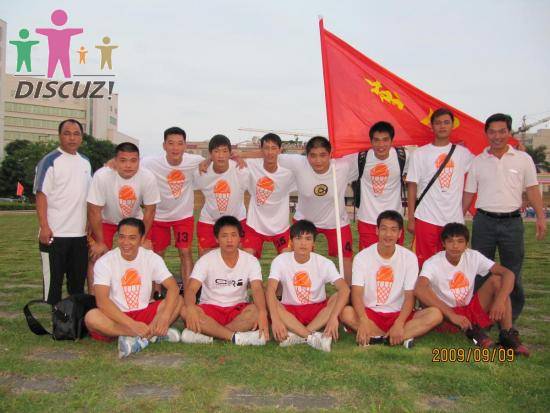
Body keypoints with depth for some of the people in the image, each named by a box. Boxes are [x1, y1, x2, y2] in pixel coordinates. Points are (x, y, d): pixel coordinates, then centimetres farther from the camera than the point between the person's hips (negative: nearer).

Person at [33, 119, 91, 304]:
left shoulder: (85, 162, 12)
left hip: (80, 233, 6)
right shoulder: (50, 161, -6)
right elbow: (41, 195, -11)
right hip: (55, 233, -6)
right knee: (53, 280, 3)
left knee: (78, 280, 14)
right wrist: (44, 227, -18)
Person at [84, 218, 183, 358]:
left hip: (144, 314, 2)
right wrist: (132, 324, -34)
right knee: (91, 317, -34)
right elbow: (102, 301, -23)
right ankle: (154, 334, -32)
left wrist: (165, 316, -33)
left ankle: (139, 339, -31)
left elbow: (173, 288, -13)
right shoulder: (104, 262, -12)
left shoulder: (152, 258, -4)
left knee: (178, 301, -18)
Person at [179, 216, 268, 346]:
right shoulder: (206, 260, -9)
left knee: (256, 310, -33)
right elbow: (191, 289, -19)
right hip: (210, 309, 0)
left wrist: (262, 312, -42)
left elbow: (257, 289, -20)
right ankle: (236, 337, -36)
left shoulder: (250, 261, -7)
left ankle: (206, 334, -31)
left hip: (238, 310, 0)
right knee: (185, 311, -32)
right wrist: (191, 307, -43)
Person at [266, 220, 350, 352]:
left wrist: (333, 317, -39)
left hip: (318, 310, 1)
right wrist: (275, 320, -40)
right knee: (271, 306, -31)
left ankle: (297, 335, -30)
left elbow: (345, 289, -24)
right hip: (290, 312, 0)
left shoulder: (324, 263, -12)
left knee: (338, 297, -28)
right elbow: (271, 290, -24)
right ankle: (314, 337, -30)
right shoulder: (280, 261, -12)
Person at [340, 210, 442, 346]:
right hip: (370, 313, -1)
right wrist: (363, 321, -33)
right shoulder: (362, 257, -6)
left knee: (435, 314, -23)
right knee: (346, 313, -32)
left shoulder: (409, 257, -4)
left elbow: (410, 296, -7)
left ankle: (375, 339, -29)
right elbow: (356, 293, -15)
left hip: (398, 314, 1)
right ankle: (403, 338, -26)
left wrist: (399, 324, -24)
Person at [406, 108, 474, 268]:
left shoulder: (463, 153, 8)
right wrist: (411, 218, -1)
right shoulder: (420, 154, 2)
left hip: (454, 219, 2)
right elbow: (412, 187, 2)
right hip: (427, 218, -2)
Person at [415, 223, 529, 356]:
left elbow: (508, 274, -14)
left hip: (472, 309, 3)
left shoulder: (473, 257, -8)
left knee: (497, 279, -15)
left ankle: (507, 334, -16)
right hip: (447, 315, -3)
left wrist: (500, 300, -32)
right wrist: (452, 315, -43)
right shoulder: (433, 263, -20)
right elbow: (419, 289, -39)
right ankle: (471, 331, -19)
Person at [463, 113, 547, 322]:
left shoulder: (523, 159, 4)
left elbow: (532, 189, 5)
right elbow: (468, 194, 7)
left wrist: (540, 217, -4)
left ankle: (511, 318, 22)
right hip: (484, 222, 1)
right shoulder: (477, 161, 5)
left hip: (512, 222, 0)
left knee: (512, 273, 7)